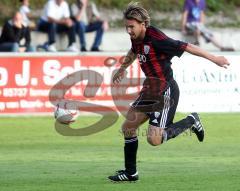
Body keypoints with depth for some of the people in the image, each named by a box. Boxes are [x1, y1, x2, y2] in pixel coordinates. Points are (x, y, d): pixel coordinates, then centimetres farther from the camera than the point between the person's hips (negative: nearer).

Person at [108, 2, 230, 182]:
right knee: (128, 127, 6)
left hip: (166, 92, -9)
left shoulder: (156, 39, -24)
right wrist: (122, 68, 42)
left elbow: (186, 47, -19)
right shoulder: (137, 38, 2)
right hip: (150, 90, 9)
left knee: (154, 139, -16)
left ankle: (190, 121, 6)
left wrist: (214, 58, -15)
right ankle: (130, 172, 18)